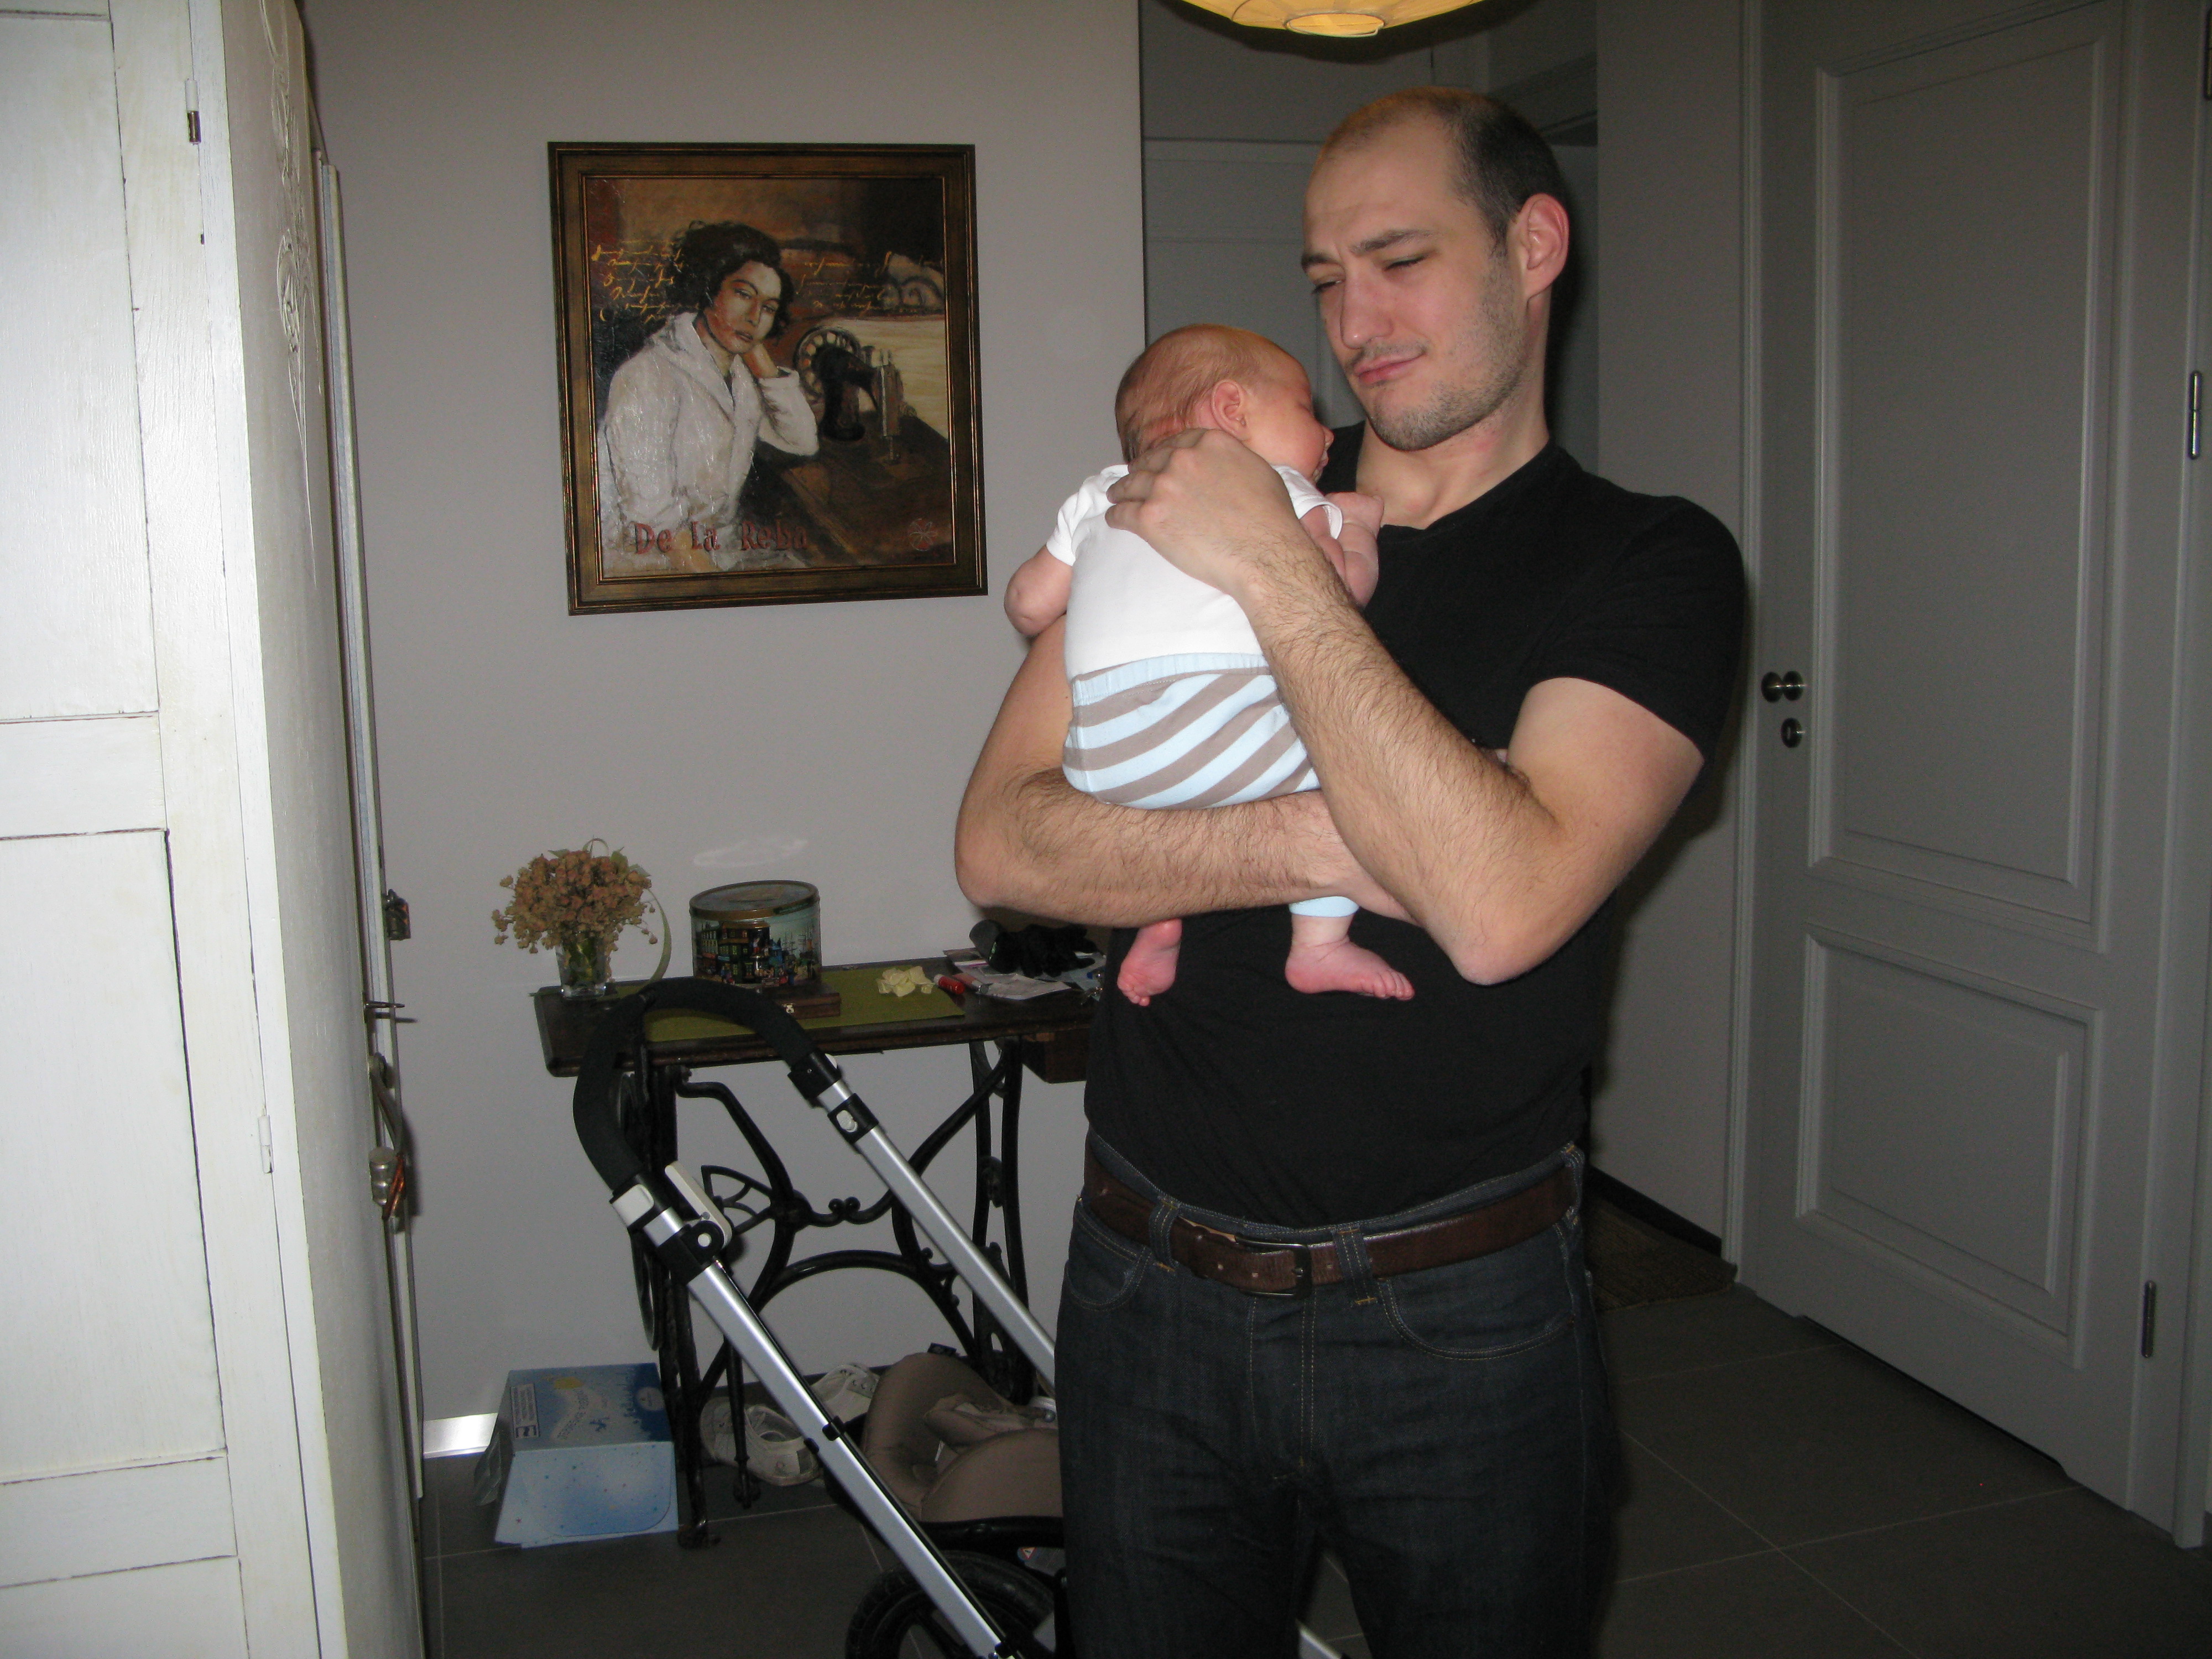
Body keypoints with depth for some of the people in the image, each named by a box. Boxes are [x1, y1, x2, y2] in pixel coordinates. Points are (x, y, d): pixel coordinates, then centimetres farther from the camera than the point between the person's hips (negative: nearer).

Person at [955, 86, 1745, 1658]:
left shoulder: (1651, 564, -5)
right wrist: (1317, 844, -19)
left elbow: (1498, 903, -23)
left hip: (1464, 1325, -2)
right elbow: (1002, 839, -5)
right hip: (1153, 1292, 3)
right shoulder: (1195, 494, 4)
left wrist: (1278, 570, -19)